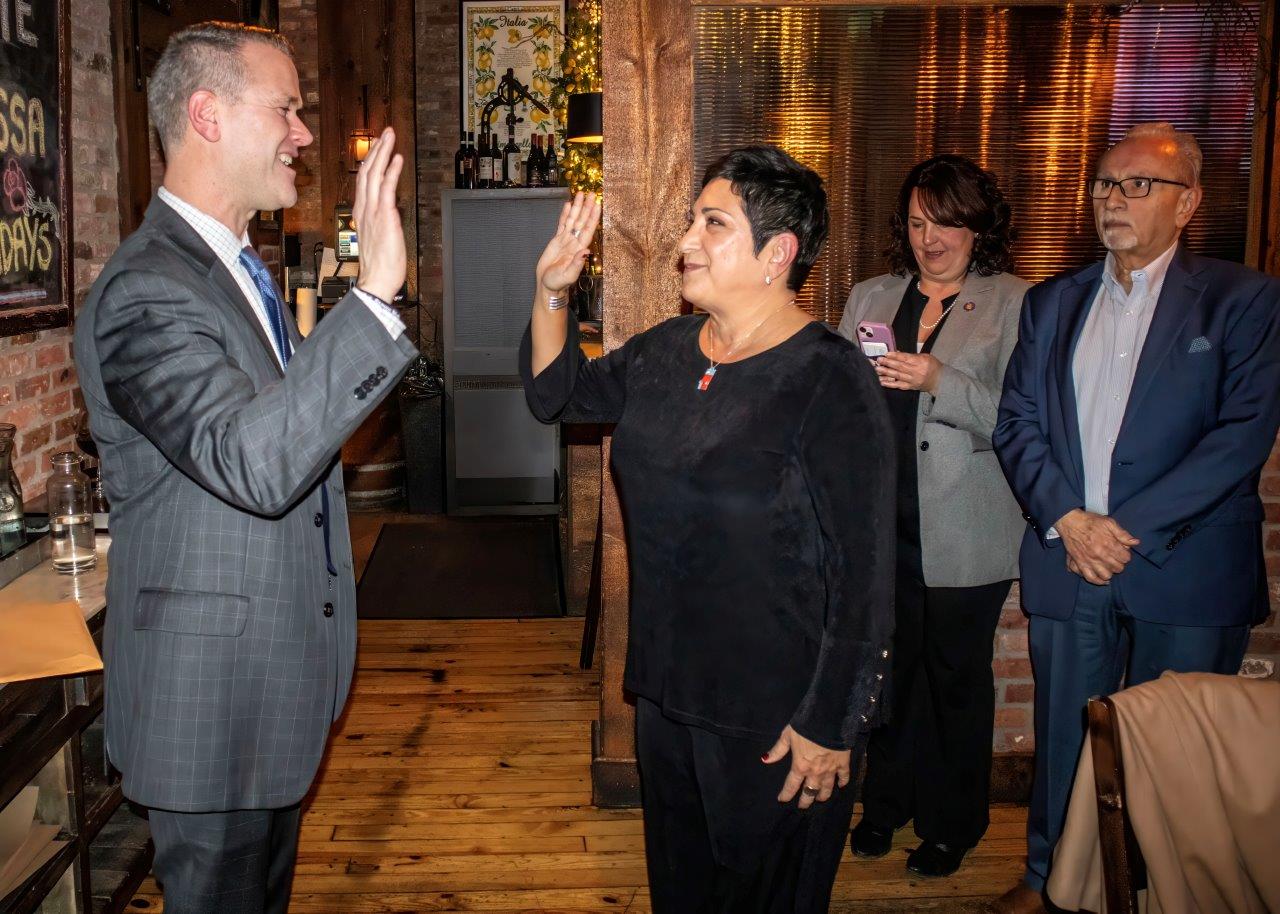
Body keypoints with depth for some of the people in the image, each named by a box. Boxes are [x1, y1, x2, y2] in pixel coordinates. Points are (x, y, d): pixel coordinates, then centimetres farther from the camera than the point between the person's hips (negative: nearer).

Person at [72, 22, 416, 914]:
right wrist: (374, 293, -39)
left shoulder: (239, 271, 11)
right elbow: (253, 463, -36)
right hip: (210, 689, -9)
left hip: (279, 669, 9)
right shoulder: (146, 291, -22)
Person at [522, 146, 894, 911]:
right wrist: (552, 293, 1)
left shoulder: (830, 381, -20)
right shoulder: (664, 352, 1)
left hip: (776, 718, -6)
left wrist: (830, 726, -17)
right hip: (668, 691, 7)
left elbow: (864, 571, -19)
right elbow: (559, 393, 18)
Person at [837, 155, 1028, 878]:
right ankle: (887, 803, 33)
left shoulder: (1014, 303, -2)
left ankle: (954, 824, 27)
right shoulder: (871, 297, 12)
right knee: (891, 663, 13)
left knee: (958, 674, 8)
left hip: (965, 533, -3)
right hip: (883, 522, 4)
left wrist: (940, 381, -23)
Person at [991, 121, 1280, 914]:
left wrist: (1131, 528, -16)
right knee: (1064, 733, 13)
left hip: (1186, 571, -3)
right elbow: (1018, 421, 5)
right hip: (1067, 561, 3)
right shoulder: (1053, 303, 11)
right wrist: (1067, 519, -11)